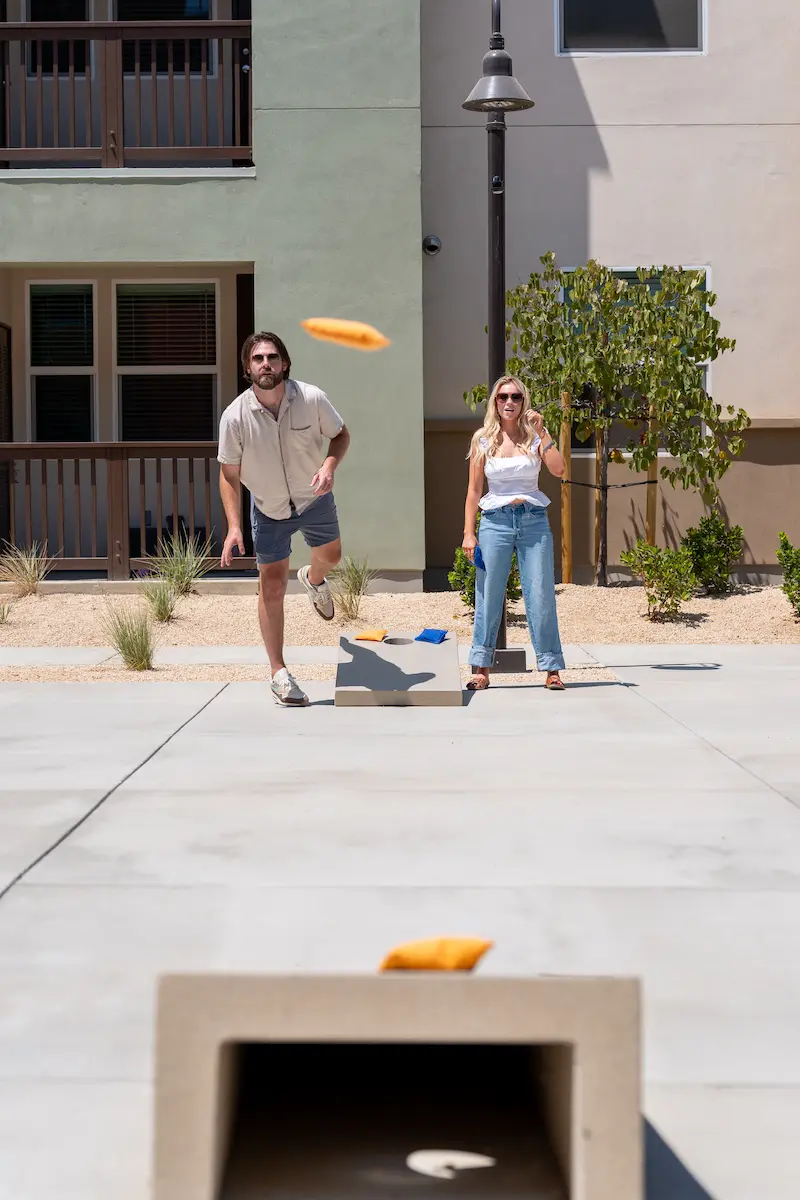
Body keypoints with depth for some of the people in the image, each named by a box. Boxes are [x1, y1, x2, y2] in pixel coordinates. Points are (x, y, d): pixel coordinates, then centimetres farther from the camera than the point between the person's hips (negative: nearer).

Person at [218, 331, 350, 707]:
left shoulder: (311, 399, -24)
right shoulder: (235, 416, -26)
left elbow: (340, 434, -6)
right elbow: (229, 474, -15)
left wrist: (330, 464, -27)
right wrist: (234, 526, -24)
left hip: (314, 497, 2)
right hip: (268, 507, -2)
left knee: (330, 556, 24)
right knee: (272, 585, -3)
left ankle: (314, 580, 64)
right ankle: (278, 673, 7)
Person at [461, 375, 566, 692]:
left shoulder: (534, 436, 6)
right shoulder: (483, 440, 5)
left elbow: (558, 470, -10)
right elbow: (474, 490, 6)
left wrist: (542, 432, -14)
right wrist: (468, 533, 0)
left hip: (533, 521, 0)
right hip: (495, 521, 0)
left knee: (541, 594, -2)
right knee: (488, 595, -1)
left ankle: (552, 669, 4)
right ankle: (481, 668, 7)